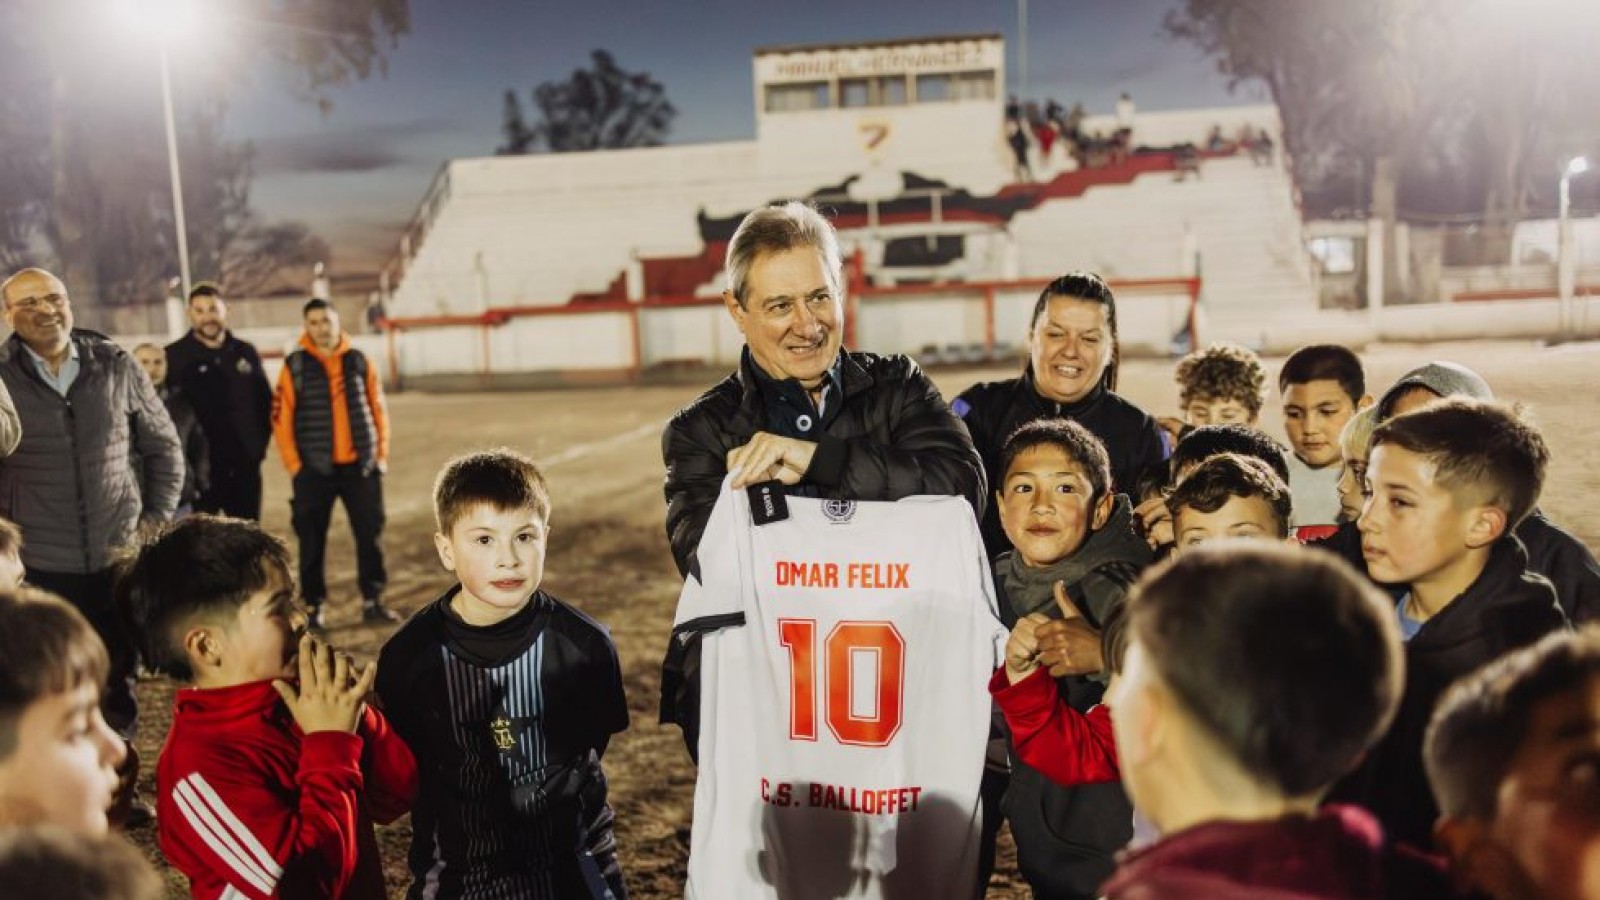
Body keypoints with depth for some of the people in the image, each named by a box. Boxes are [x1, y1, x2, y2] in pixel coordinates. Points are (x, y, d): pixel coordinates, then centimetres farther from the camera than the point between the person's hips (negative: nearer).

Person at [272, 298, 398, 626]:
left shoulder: (359, 361, 6)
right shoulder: (295, 366, -1)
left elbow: (379, 410, 9)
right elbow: (282, 419, -3)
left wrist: (381, 455, 4)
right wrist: (294, 466, -6)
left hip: (360, 466, 2)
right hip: (314, 469, -2)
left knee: (371, 535, 4)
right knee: (312, 541, 3)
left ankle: (372, 601, 15)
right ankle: (314, 605, 15)